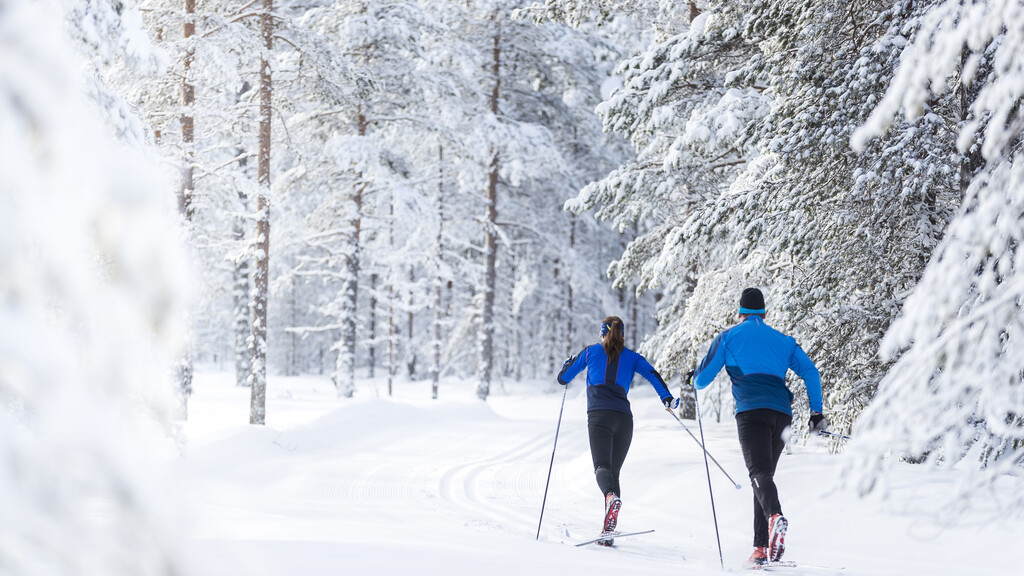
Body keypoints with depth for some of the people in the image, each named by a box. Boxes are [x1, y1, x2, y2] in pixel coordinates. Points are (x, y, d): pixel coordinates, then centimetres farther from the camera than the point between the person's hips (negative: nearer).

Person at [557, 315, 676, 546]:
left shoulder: (592, 351, 15)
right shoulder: (632, 357, 20)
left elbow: (563, 378, 20)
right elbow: (652, 374, 3)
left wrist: (568, 365, 40)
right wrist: (667, 397, -1)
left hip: (599, 416, -3)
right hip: (624, 418, 3)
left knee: (602, 467, -16)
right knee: (614, 472, 10)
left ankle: (611, 496, -52)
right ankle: (609, 531, 1)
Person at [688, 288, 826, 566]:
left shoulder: (728, 337, 14)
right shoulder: (783, 340, 24)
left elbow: (702, 379, 13)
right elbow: (810, 371, 11)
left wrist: (694, 380, 37)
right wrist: (816, 411, 11)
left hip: (751, 411, -4)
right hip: (782, 413, 4)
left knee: (759, 472, -17)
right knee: (765, 472, 14)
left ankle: (775, 517, -49)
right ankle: (762, 547, 10)